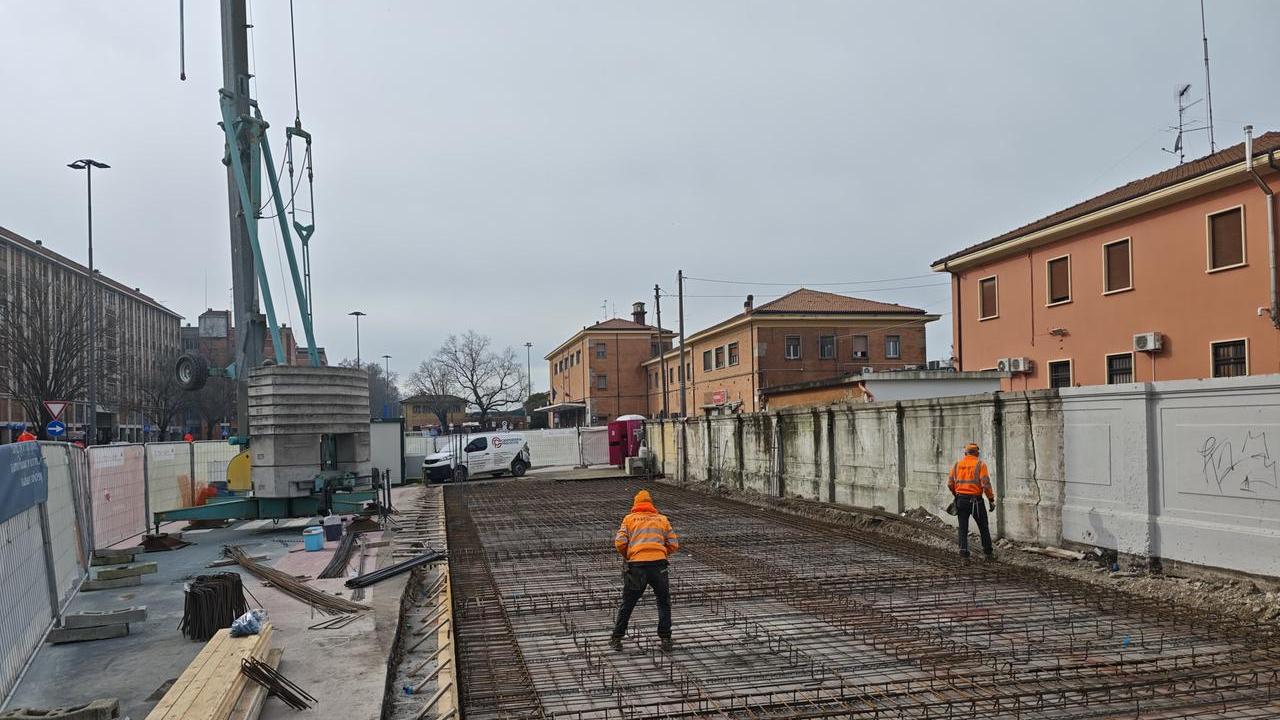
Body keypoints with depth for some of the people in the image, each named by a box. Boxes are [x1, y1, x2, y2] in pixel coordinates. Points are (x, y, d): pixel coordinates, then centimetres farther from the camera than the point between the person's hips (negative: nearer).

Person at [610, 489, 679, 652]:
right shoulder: (662, 519, 18)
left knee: (627, 604, 13)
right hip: (658, 564, 1)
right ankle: (665, 639, 11)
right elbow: (674, 544, 11)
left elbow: (620, 542, 1)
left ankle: (617, 639, 18)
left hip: (636, 566, 0)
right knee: (664, 603, 16)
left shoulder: (629, 519, 14)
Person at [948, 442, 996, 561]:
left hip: (961, 500, 3)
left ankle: (963, 551, 0)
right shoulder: (980, 464, -5)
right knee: (983, 528, 12)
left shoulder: (957, 464, 6)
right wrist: (991, 499, -6)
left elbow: (950, 483, 6)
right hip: (975, 500, -3)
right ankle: (988, 552, 18)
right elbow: (985, 484, -14)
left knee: (963, 528, 10)